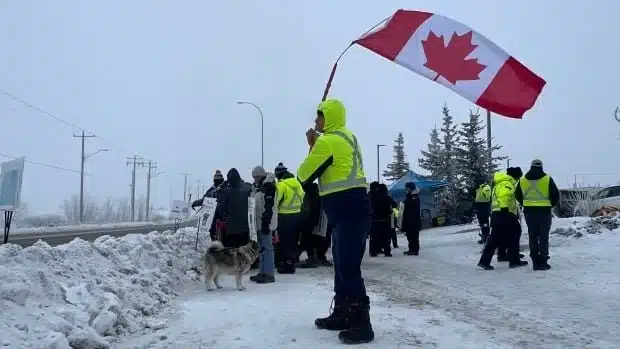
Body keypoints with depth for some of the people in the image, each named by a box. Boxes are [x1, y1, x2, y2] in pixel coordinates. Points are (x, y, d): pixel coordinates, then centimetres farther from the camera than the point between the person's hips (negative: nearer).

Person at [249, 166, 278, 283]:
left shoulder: (268, 186, -11)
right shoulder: (258, 187, 19)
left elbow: (268, 207, -18)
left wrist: (266, 223, -22)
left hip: (265, 222, -10)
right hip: (259, 223, 10)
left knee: (267, 247, -9)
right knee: (261, 247, 13)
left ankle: (269, 274, -6)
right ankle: (262, 272, 20)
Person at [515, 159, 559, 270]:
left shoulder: (522, 180, 3)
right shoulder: (547, 179, -5)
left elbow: (518, 196, 8)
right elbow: (556, 195, -4)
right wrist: (550, 204, 12)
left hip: (529, 211, 3)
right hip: (544, 211, -2)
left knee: (532, 237, 9)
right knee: (543, 237, 3)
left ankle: (535, 262, 10)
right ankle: (543, 262, 2)